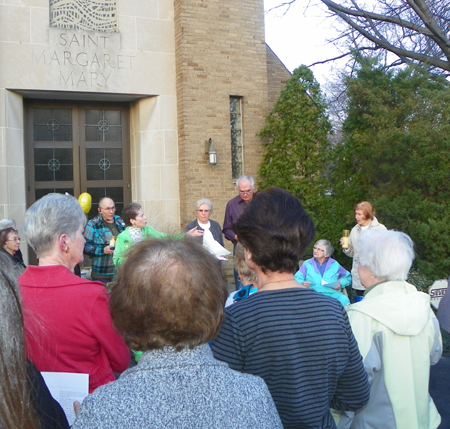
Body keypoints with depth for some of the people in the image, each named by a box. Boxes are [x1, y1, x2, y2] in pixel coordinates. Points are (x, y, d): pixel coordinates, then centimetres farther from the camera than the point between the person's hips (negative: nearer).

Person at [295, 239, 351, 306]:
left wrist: (341, 284, 2)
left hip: (333, 293, 2)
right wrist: (302, 283, -16)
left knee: (344, 300, -31)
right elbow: (298, 278, 7)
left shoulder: (334, 264, 18)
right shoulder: (307, 264, 15)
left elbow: (348, 277, 23)